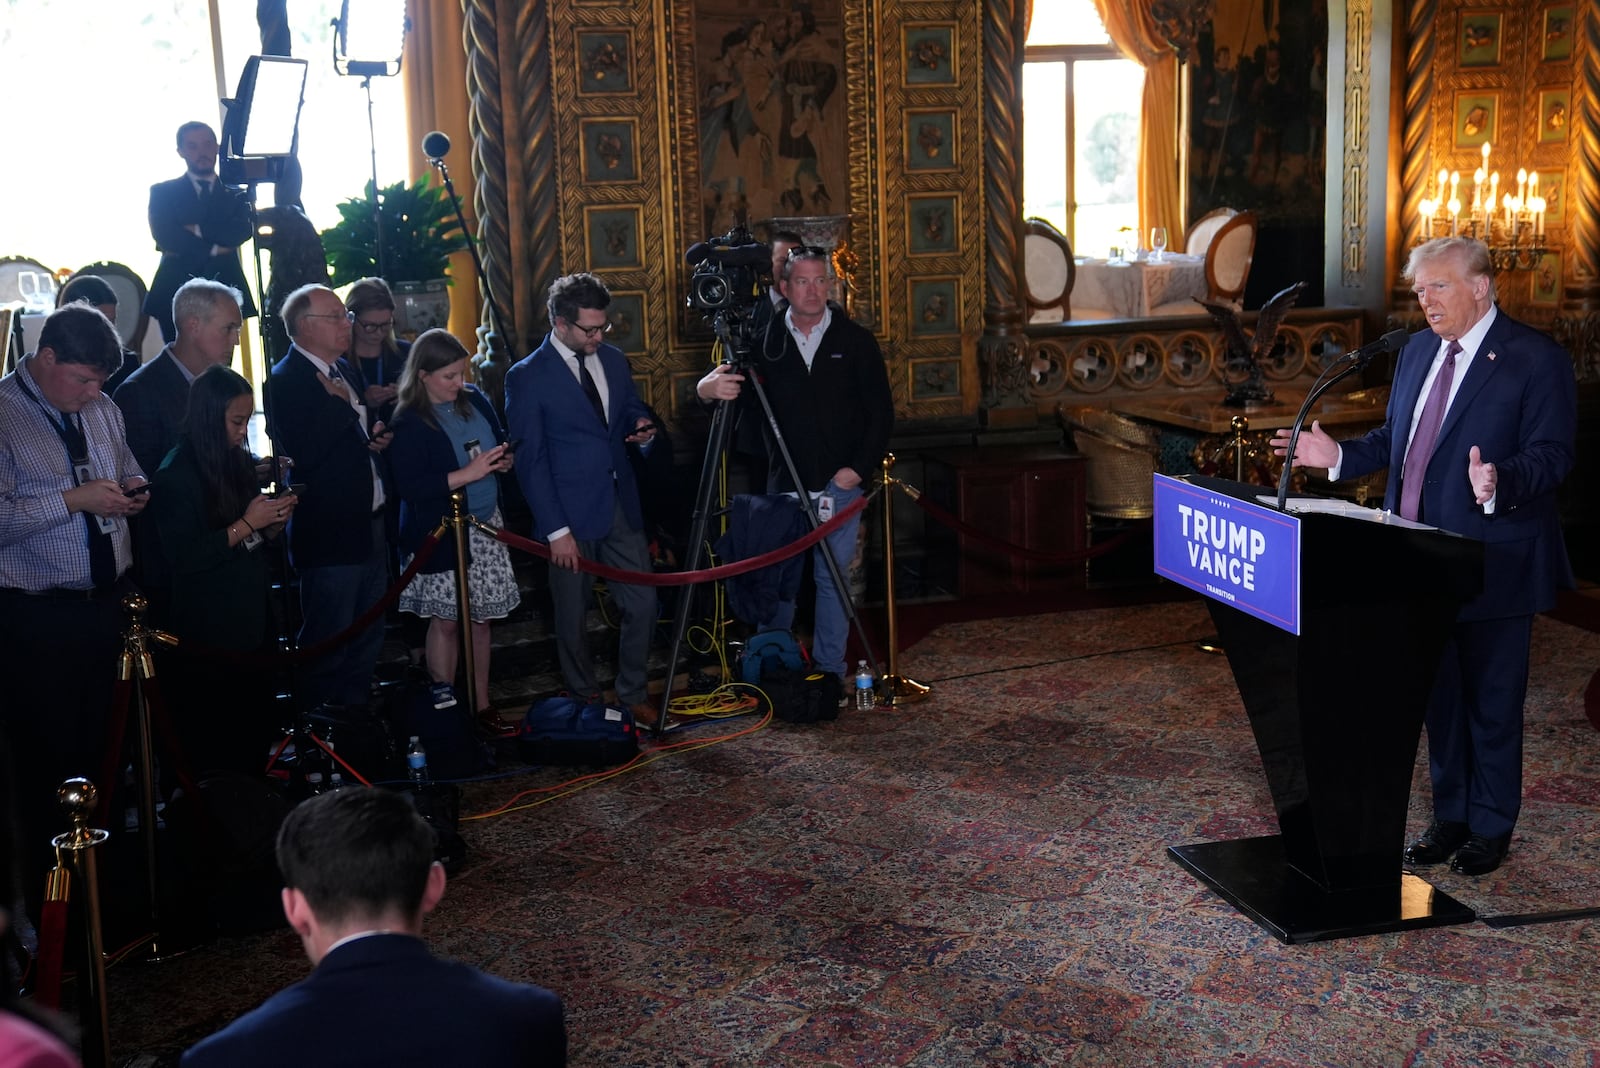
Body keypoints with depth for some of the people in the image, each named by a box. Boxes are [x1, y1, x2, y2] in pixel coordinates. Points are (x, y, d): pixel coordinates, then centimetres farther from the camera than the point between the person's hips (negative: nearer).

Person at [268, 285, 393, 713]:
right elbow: (304, 453, -26)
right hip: (329, 531, -9)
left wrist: (376, 437, 8)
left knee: (367, 640, 18)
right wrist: (339, 403, -21)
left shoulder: (342, 371, 13)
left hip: (369, 525, 9)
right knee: (328, 644, 0)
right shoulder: (286, 379, -14)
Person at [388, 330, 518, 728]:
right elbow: (409, 487, -20)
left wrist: (504, 460, -5)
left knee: (480, 618, 10)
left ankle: (482, 704, 20)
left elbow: (502, 442, 19)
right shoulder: (408, 423, -12)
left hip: (485, 527, 5)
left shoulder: (476, 400, 5)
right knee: (447, 620, 3)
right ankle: (444, 702, 16)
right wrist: (467, 474, -24)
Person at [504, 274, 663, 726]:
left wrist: (640, 427, -3)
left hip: (621, 506, 5)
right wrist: (555, 529, -13)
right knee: (572, 617, 7)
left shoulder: (614, 360, 8)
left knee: (642, 605, 3)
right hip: (571, 517, -5)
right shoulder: (527, 377, -8)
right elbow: (530, 460, -9)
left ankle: (633, 696, 21)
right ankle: (586, 705, 23)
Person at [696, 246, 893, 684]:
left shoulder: (854, 340, 2)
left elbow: (880, 410, 4)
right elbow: (727, 384, -2)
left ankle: (829, 672, 12)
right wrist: (709, 386, -27)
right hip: (783, 484, 1)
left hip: (839, 484, 0)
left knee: (833, 578, 3)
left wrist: (859, 467, -6)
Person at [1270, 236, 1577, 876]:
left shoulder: (1537, 360, -10)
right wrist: (1338, 456, 4)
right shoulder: (1418, 351, 12)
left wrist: (1498, 484, -34)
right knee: (1439, 695, 16)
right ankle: (1449, 817, 29)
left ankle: (1491, 827, 20)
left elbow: (1551, 455, -16)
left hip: (1492, 565, -7)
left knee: (1492, 701, 5)